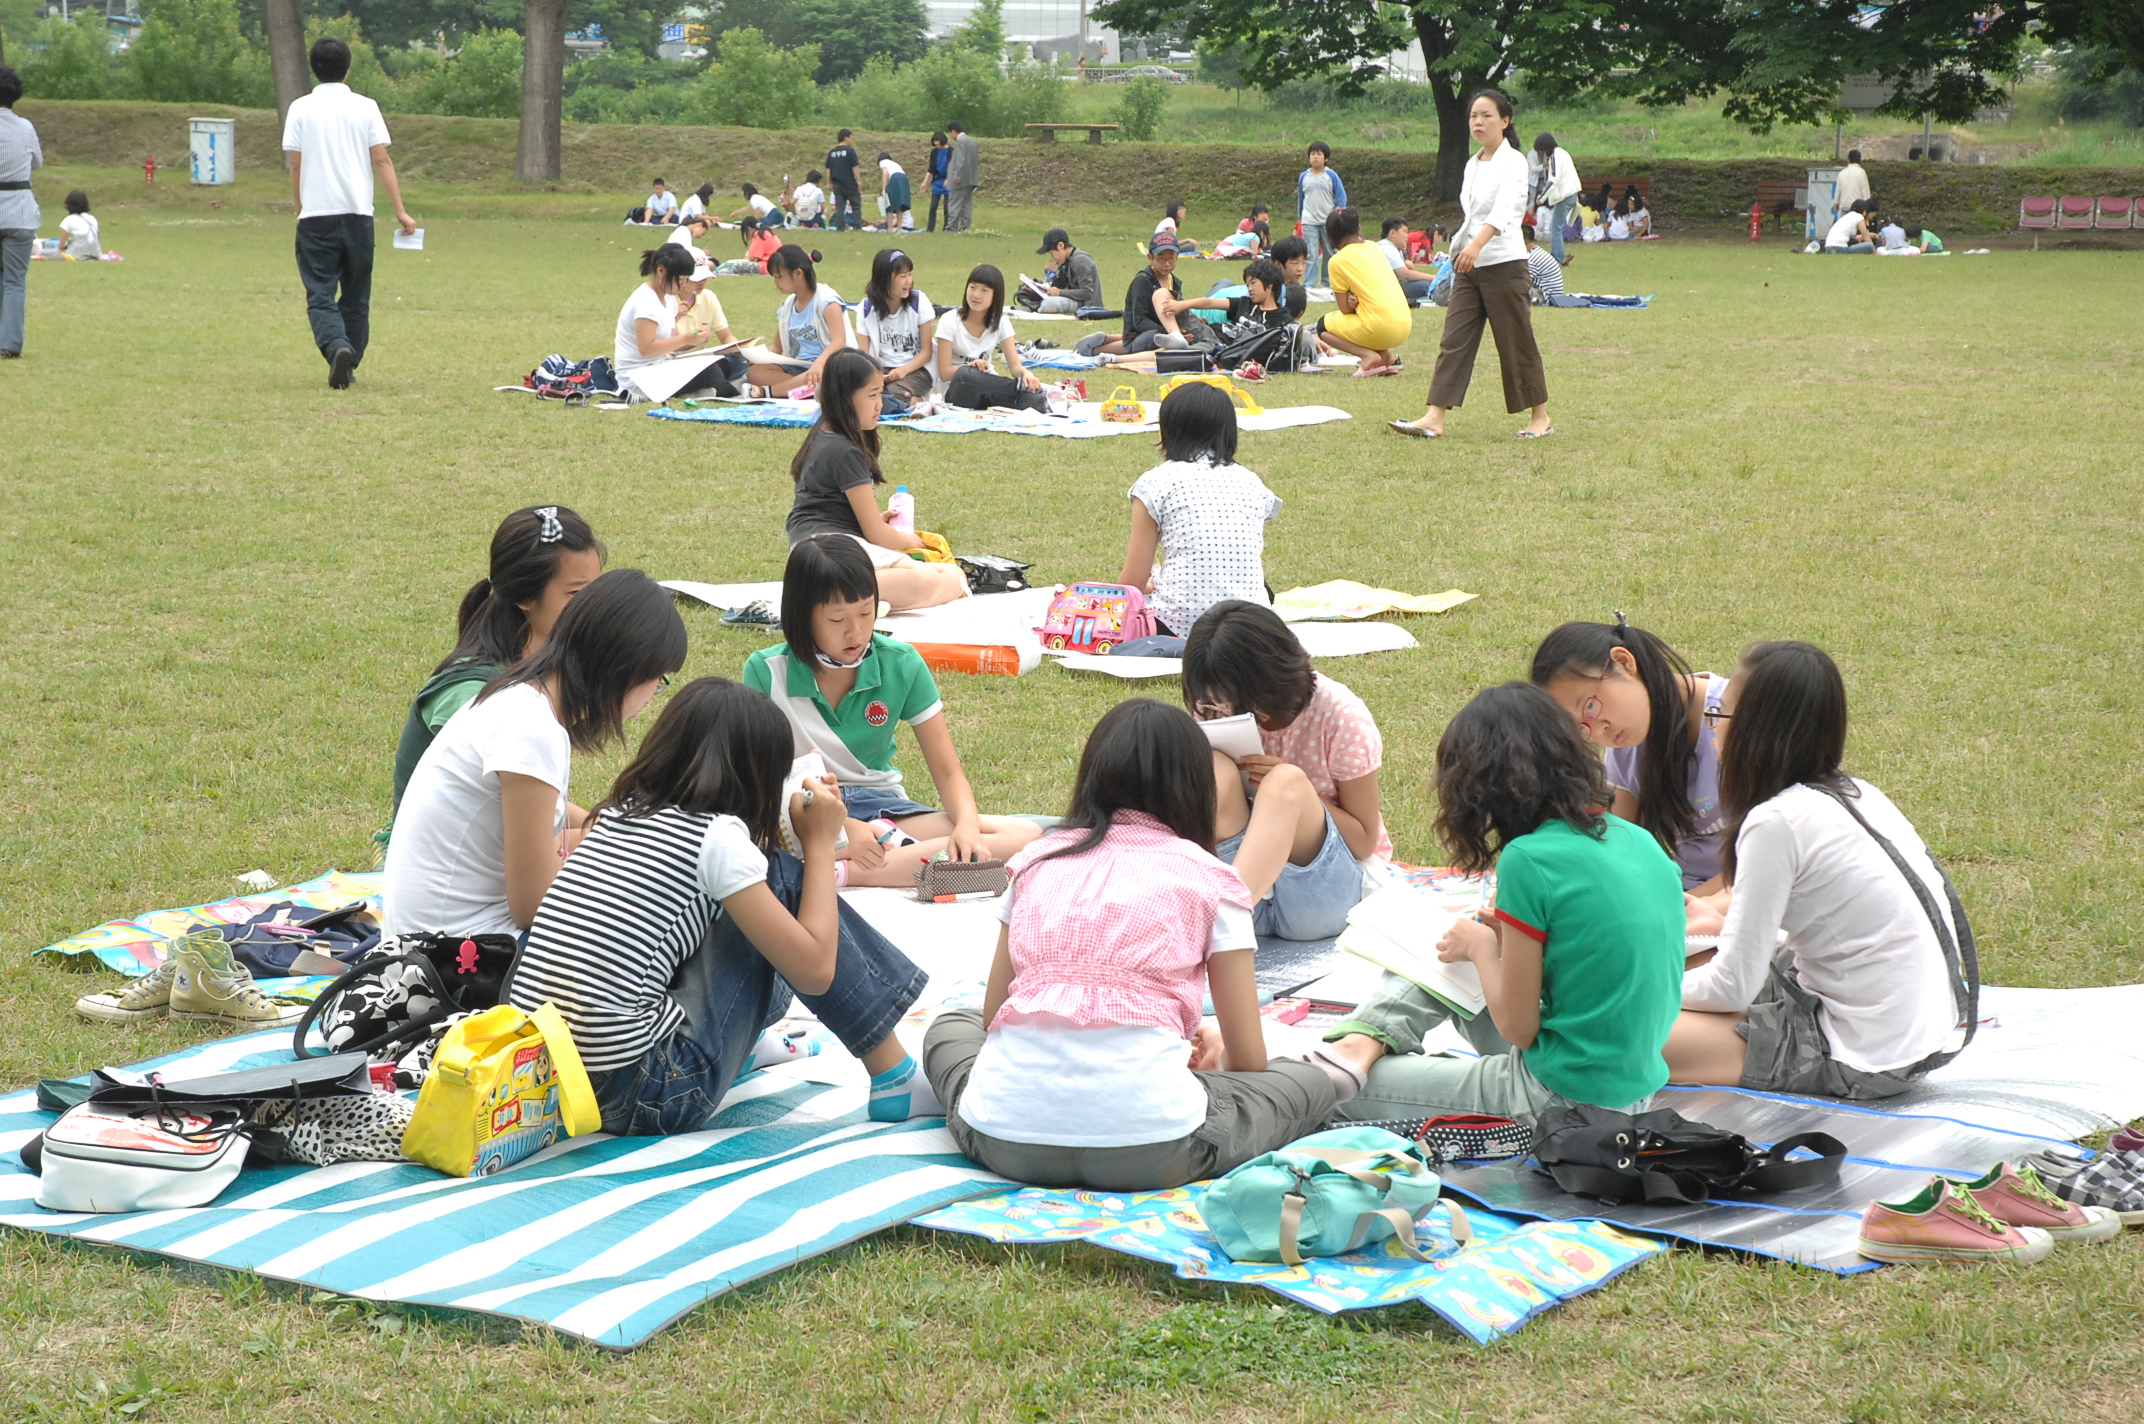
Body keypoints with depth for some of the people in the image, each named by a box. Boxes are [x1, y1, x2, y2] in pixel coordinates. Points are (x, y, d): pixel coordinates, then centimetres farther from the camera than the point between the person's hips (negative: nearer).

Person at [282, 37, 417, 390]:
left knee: (320, 296, -3)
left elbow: (296, 165, 2)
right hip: (358, 215, 1)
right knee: (356, 297, 14)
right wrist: (400, 211, 1)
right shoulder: (365, 107, 2)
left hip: (316, 216, -1)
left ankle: (337, 348, -28)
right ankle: (348, 367, 16)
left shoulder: (301, 108, 1)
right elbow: (382, 161, -1)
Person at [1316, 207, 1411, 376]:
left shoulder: (1337, 261, -4)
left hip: (1381, 329, -7)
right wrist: (1356, 300, 8)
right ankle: (1387, 356, 10)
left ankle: (1369, 355, -6)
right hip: (1405, 326, 7)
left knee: (1323, 325, 15)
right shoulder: (1374, 248, 14)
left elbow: (1346, 310, -2)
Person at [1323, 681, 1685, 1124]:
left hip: (1564, 1099, -8)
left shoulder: (1530, 860, -19)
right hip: (1637, 1088, 8)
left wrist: (1481, 947, 2)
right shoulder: (1639, 839, 3)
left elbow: (1517, 1027, -14)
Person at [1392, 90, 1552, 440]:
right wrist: (1462, 251, 16)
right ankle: (1434, 419, -6)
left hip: (1504, 263, -7)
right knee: (1455, 340, -1)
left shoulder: (1513, 162, -10)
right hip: (1468, 266, 7)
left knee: (1516, 342, 0)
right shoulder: (1473, 164, 14)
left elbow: (1504, 208, -26)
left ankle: (1541, 418, 14)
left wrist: (1476, 246, -40)